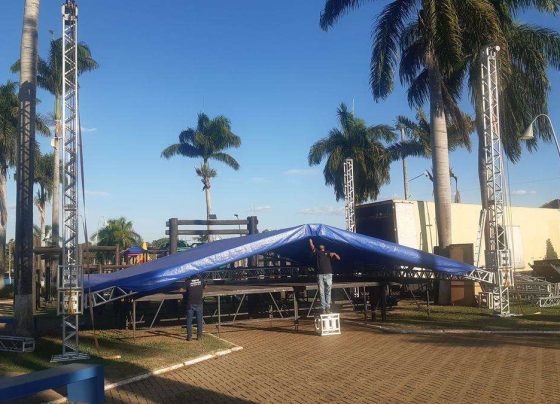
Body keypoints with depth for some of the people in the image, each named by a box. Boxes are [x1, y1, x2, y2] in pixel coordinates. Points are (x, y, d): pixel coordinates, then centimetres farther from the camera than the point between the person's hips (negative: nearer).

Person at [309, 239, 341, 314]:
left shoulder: (328, 253, 17)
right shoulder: (317, 252, 18)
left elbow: (338, 258, 4)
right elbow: (312, 247, 0)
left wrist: (334, 254, -16)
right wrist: (310, 241, -13)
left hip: (328, 274, 0)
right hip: (320, 275, 0)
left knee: (328, 291, -1)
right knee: (321, 292, -2)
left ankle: (328, 307, 0)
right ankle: (323, 308, -2)